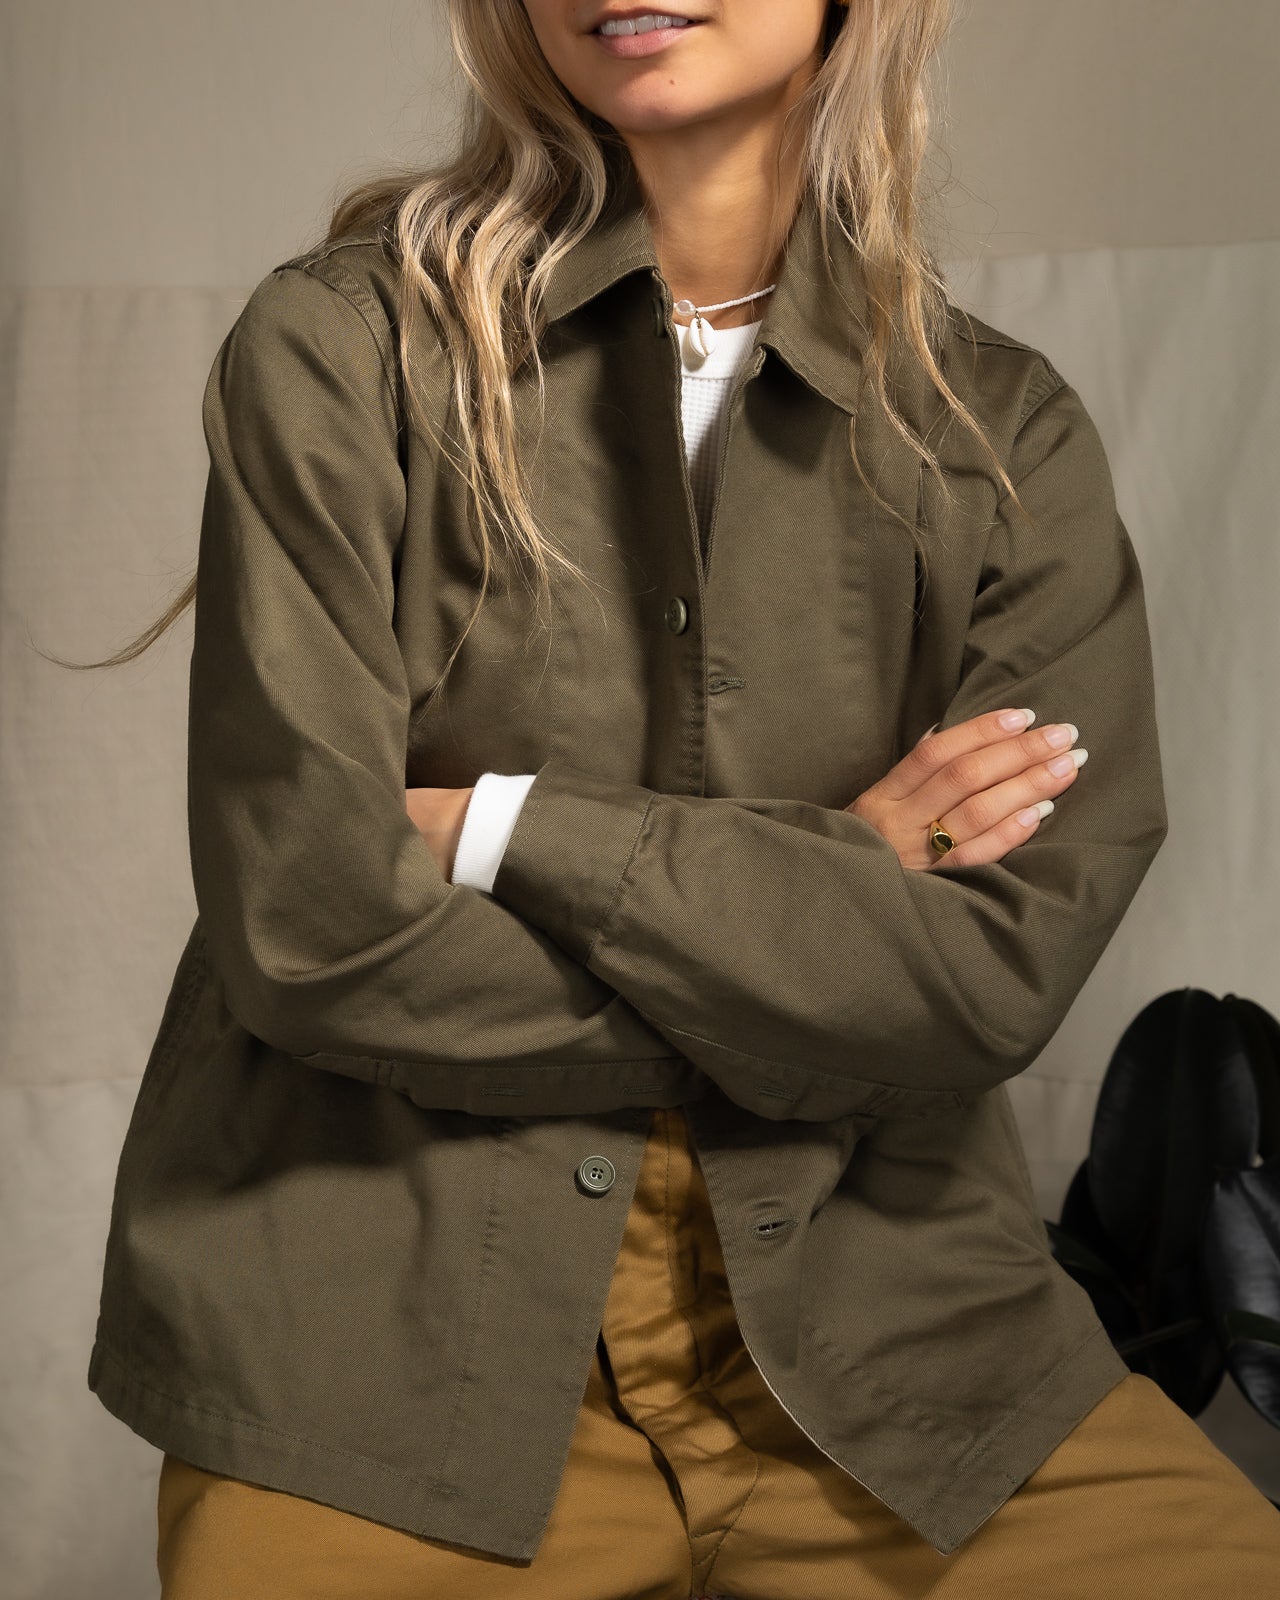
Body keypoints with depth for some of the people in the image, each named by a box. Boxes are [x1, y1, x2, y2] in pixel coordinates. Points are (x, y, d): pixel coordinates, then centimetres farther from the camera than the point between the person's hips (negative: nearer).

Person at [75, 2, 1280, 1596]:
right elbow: (310, 919, -12)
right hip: (386, 1342, -1)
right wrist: (820, 882, -7)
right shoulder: (341, 348, -3)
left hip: (862, 1324, 2)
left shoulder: (1009, 434, 3)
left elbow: (997, 973, -8)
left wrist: (501, 829, -12)